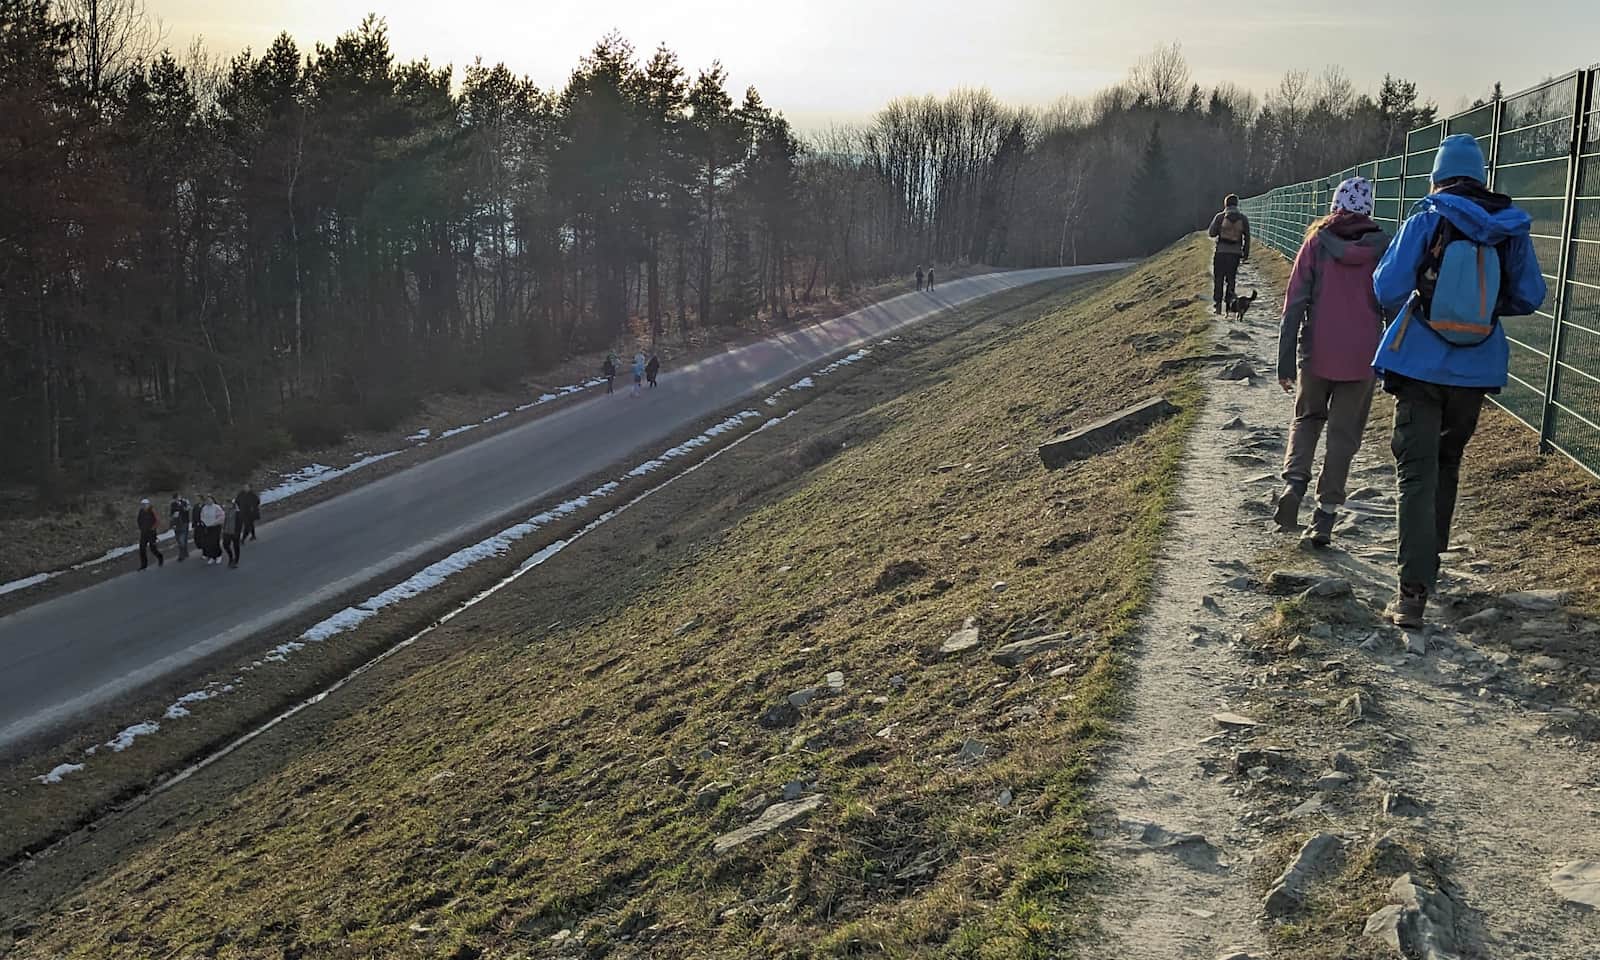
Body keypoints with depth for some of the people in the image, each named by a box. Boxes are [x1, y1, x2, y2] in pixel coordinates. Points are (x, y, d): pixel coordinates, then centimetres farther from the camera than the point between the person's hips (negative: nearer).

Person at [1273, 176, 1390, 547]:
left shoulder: (1317, 242, -2)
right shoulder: (1382, 247, 0)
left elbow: (1295, 304, -6)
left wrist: (1285, 362, -3)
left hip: (1316, 353, 0)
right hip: (1362, 357, 0)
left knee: (1307, 418, 21)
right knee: (1344, 434, 9)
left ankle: (1294, 481, -4)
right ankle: (1325, 518, 8)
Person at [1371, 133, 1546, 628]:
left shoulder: (1427, 219, -9)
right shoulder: (1512, 228, 1)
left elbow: (1387, 286, -12)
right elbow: (1529, 297, 5)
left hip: (1421, 363, -3)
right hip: (1477, 369, 3)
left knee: (1417, 472, -3)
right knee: (1446, 466, 22)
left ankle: (1414, 592, -12)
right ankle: (1429, 562, 37)